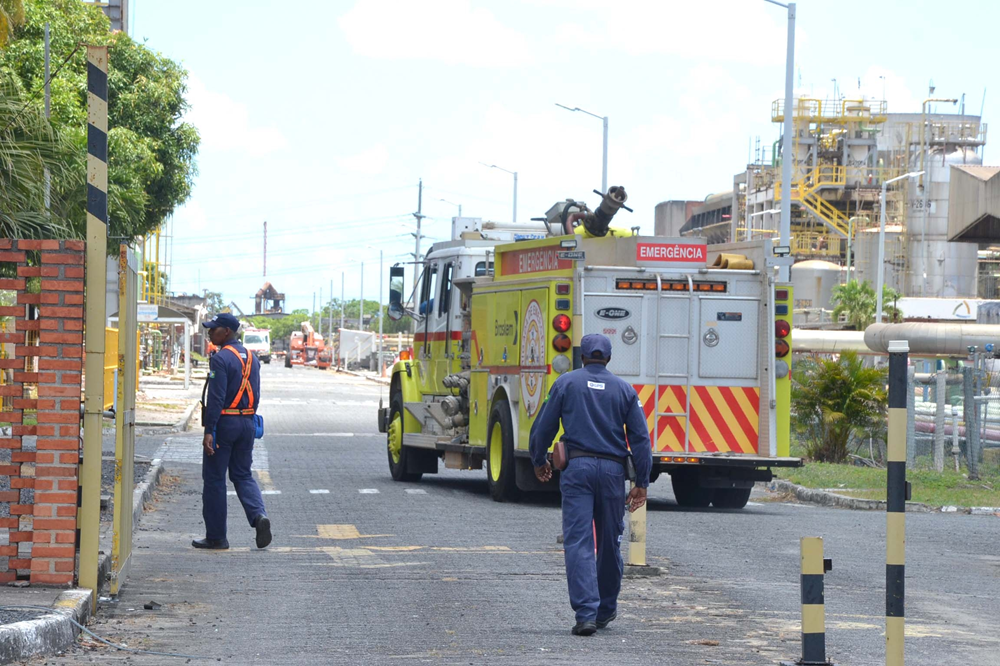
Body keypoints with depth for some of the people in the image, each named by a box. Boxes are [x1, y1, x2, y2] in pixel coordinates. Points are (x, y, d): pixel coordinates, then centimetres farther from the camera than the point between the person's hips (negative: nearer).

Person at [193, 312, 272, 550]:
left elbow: (216, 398, -19)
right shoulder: (251, 358, 11)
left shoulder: (221, 359, -14)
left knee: (214, 478, 2)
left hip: (224, 423, -7)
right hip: (247, 423, 7)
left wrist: (209, 432, -20)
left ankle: (216, 537, 5)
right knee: (242, 475, 15)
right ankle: (259, 515, -10)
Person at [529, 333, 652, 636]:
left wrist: (539, 462, 22)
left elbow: (543, 427, 5)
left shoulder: (566, 383, 4)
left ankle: (586, 613, -17)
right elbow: (640, 438, 4)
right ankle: (606, 610, 28)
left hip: (577, 467, -2)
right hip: (612, 470, 2)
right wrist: (641, 483, 6)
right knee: (609, 542, 15)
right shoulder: (625, 390, 8)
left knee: (578, 541, -6)